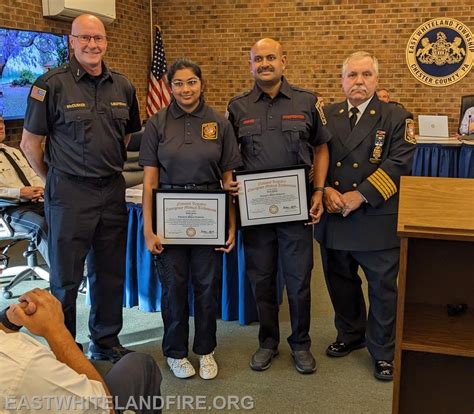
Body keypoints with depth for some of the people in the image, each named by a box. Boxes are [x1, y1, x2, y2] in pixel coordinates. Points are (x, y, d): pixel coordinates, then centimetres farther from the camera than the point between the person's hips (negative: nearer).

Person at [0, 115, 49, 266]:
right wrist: (20, 193, -20)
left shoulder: (14, 151, 25)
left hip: (36, 202, 6)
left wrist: (39, 189, 0)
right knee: (41, 225, -35)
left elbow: (33, 176, 24)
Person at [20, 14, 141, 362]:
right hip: (69, 193, -5)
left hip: (112, 190, 5)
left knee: (110, 273, 15)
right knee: (66, 277, 6)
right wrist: (53, 179, 5)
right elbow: (30, 142, -2)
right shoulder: (52, 84, -8)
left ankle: (106, 341, 31)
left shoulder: (123, 86, 7)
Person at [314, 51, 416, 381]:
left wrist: (360, 196, -18)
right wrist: (325, 190, -11)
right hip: (333, 218, 4)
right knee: (340, 283, 17)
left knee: (383, 289, 6)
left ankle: (383, 352, 24)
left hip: (377, 220, -3)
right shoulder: (327, 116, 9)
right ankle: (351, 335, 39)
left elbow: (398, 164, -12)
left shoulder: (396, 118, -2)